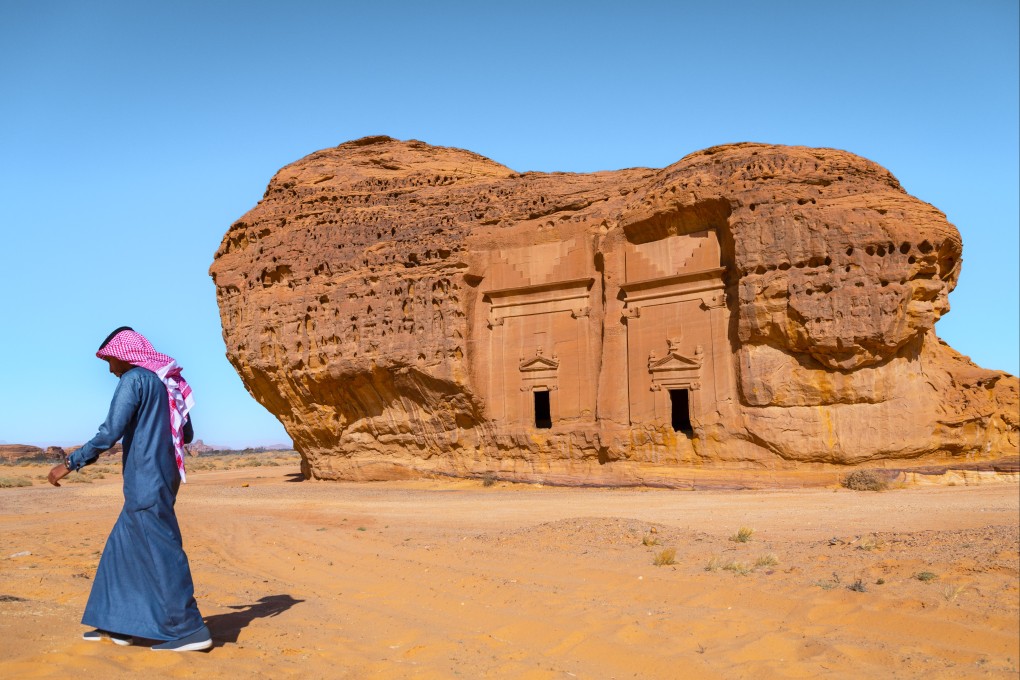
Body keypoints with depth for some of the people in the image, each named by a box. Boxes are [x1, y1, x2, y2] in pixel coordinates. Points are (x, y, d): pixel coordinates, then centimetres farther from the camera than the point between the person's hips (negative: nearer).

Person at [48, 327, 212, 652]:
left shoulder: (134, 379, -10)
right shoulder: (168, 383, 14)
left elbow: (110, 432, -18)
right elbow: (187, 434, 18)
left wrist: (70, 463, -10)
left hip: (145, 480, -9)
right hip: (164, 477, 9)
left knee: (160, 551, -5)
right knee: (123, 546, 16)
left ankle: (190, 628, -2)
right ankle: (118, 622, 21)